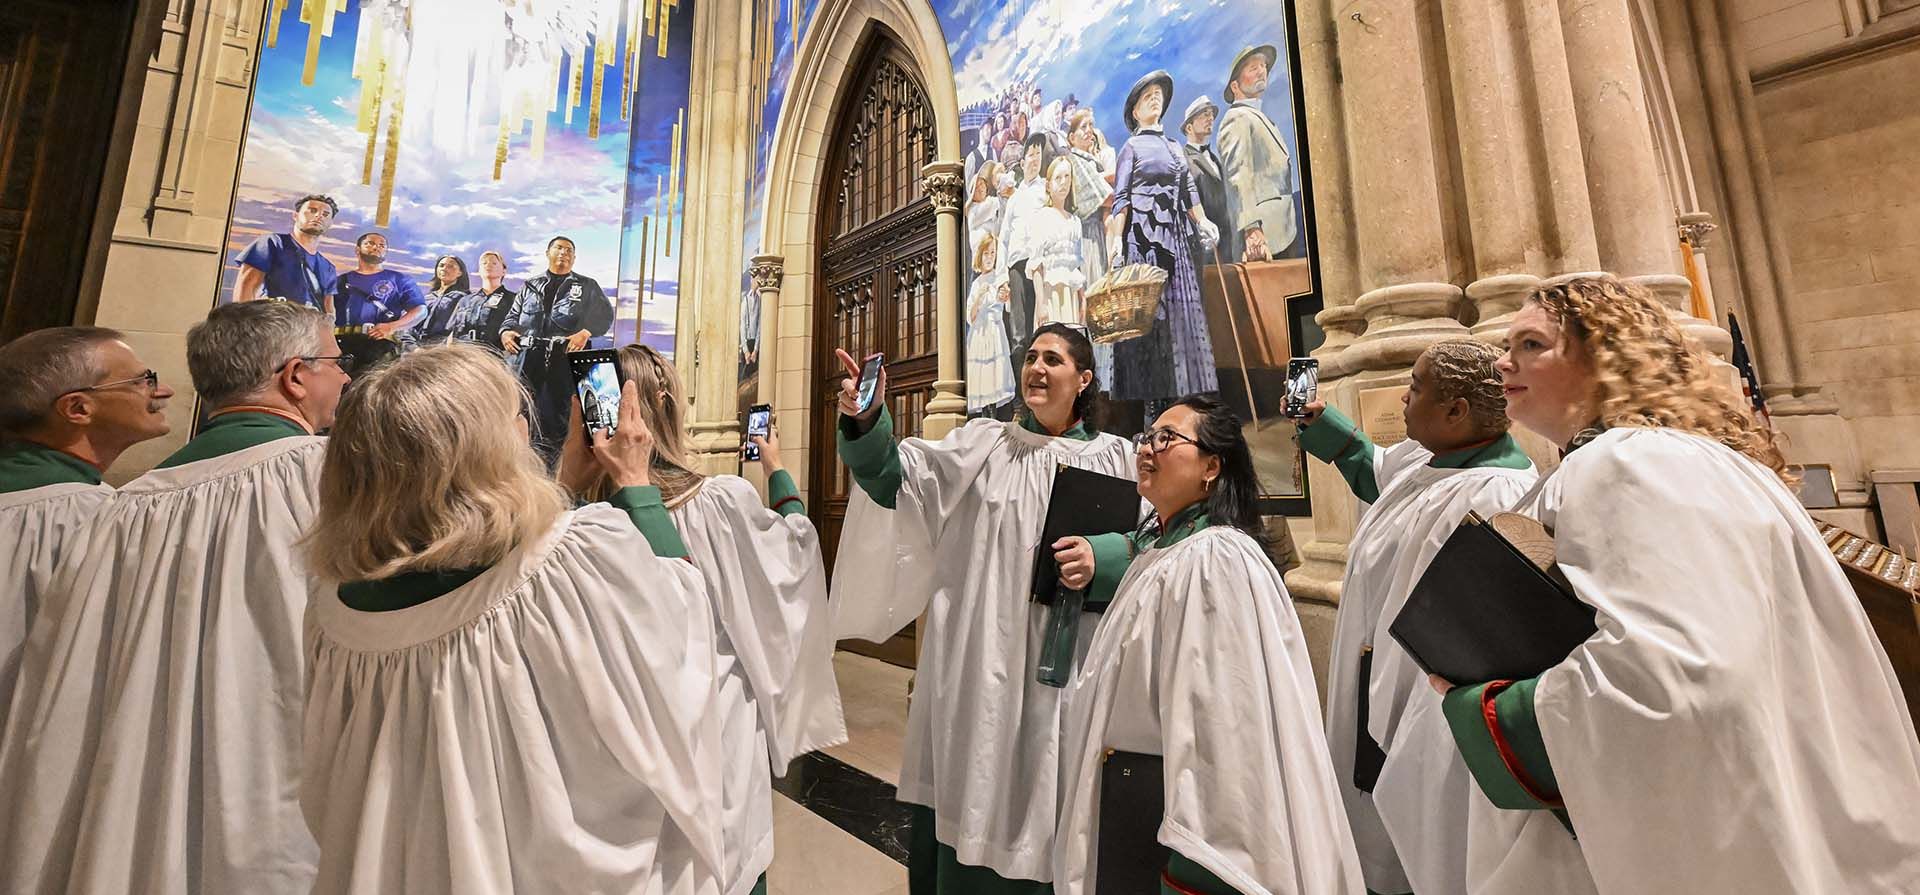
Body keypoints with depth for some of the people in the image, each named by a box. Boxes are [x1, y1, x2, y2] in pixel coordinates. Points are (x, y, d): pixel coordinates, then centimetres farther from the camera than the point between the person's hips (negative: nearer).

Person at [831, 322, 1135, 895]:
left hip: (1057, 665, 0)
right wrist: (867, 421, -27)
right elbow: (899, 475, -9)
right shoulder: (982, 442, 4)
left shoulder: (1112, 457, 6)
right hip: (974, 662, 0)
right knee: (962, 801, 10)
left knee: (1037, 809, 11)